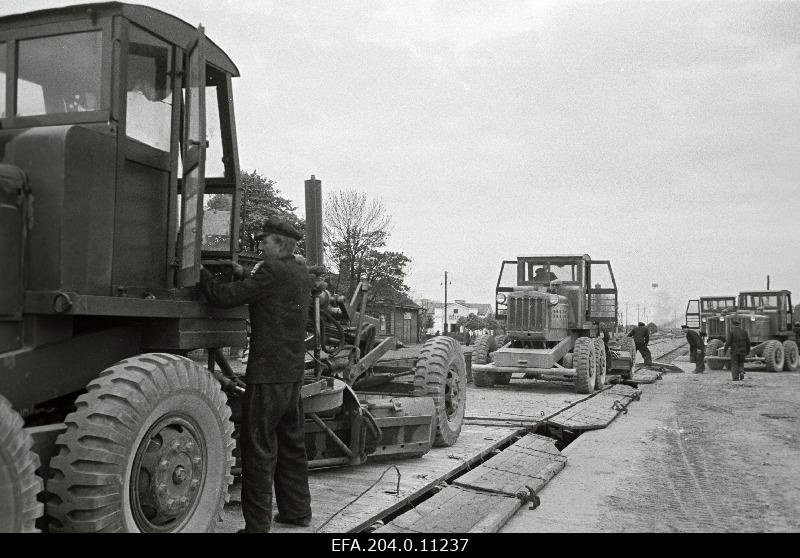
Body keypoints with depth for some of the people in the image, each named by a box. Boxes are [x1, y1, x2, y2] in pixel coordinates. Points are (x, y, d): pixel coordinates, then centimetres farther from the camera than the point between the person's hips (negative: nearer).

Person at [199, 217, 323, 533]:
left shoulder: (273, 271, -14)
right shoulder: (301, 274, 12)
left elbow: (225, 297, -15)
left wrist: (199, 271, -3)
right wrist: (242, 276, 11)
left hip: (268, 373, -9)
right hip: (293, 373, 9)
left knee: (259, 448, -2)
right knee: (291, 443, 17)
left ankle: (257, 524, 3)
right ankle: (297, 510, 27)